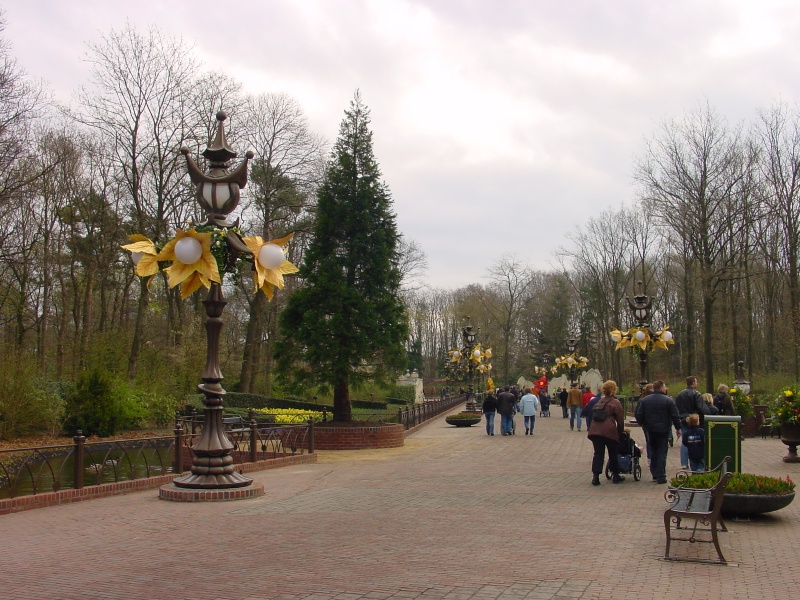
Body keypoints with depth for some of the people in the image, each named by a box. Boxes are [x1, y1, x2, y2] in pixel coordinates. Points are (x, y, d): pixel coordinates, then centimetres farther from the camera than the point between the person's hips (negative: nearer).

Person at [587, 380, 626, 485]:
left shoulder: (599, 401, 20)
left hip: (594, 430, 5)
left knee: (598, 453, 6)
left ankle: (595, 476, -7)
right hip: (609, 431, -5)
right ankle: (615, 475, 23)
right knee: (613, 453, 12)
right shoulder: (615, 403, 0)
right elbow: (620, 421, -2)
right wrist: (620, 432, 11)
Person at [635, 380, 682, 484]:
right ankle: (661, 477, -4)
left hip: (650, 429, 3)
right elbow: (675, 416, -7)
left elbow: (638, 415, -2)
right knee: (662, 453, 1)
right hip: (663, 430, -3)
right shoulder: (668, 400, -8)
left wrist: (643, 424, 15)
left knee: (653, 452, 16)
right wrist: (678, 428, 5)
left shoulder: (644, 400, 0)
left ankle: (654, 474, 18)